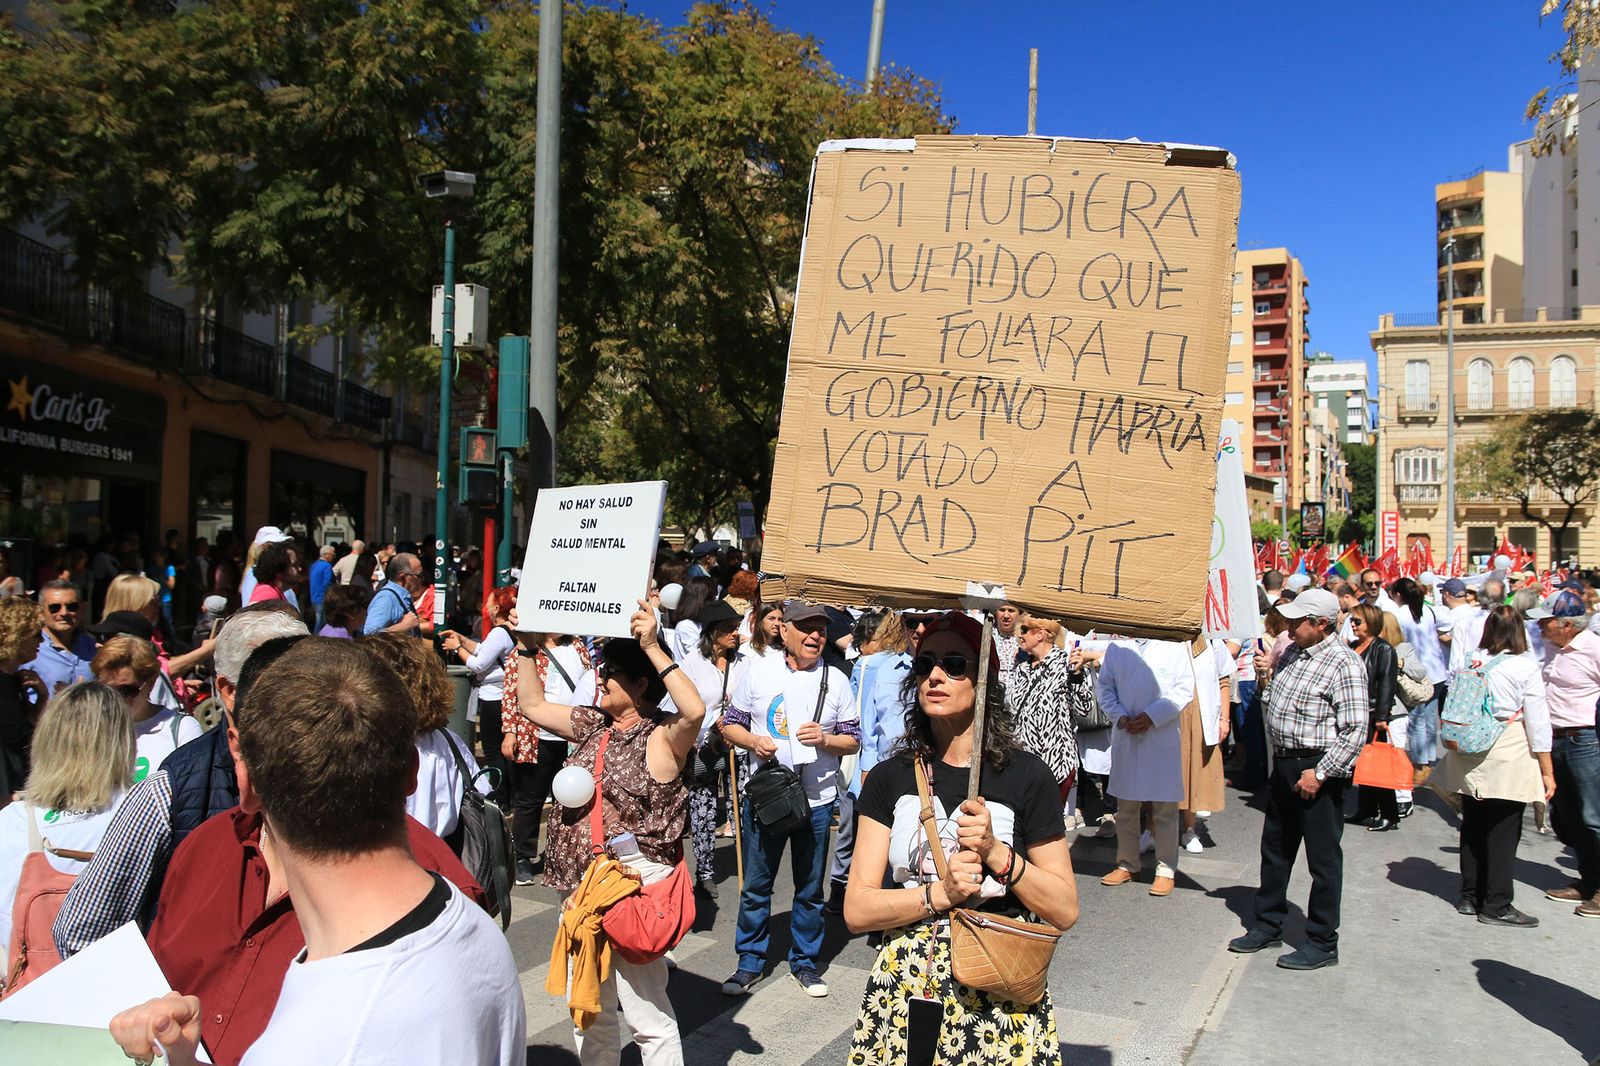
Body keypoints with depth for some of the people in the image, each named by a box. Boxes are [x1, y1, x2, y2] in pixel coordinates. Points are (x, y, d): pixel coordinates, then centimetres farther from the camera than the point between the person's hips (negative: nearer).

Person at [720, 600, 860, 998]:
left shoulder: (836, 680, 1)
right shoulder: (759, 671, 0)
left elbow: (853, 739, 5)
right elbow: (730, 723, 6)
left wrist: (825, 739, -14)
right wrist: (753, 741, -13)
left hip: (817, 799, 0)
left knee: (810, 887, 11)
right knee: (755, 885, 8)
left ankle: (804, 961, 28)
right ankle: (750, 962, 24)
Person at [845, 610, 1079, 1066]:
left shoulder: (1027, 776, -5)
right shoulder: (889, 778, 1)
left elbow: (1064, 910, -3)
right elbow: (856, 911, -3)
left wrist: (997, 853, -17)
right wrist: (940, 893, -17)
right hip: (904, 990, 2)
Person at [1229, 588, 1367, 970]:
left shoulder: (1343, 663, -16)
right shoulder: (1292, 652, 10)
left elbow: (1354, 730, -20)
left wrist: (1319, 773, -22)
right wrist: (1267, 676, 3)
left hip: (1318, 770, -9)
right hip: (1284, 764, 9)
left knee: (1323, 859, 3)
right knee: (1275, 850, 18)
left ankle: (1322, 943, 15)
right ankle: (1268, 925, 31)